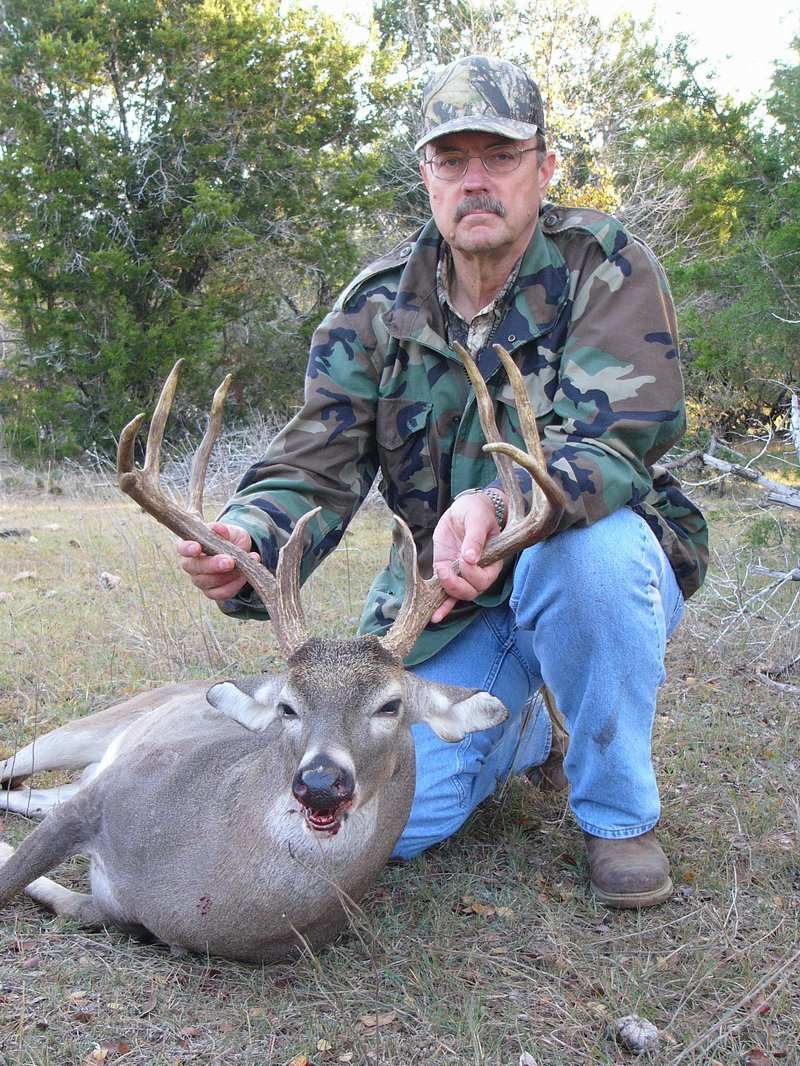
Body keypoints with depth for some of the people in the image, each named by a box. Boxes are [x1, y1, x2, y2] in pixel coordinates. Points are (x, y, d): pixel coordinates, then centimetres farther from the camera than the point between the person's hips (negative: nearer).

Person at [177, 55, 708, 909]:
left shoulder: (606, 269, -14)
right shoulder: (377, 306, -4)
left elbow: (613, 437, -28)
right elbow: (314, 467, -11)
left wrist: (500, 506, -50)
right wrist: (247, 542, -35)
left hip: (603, 574, -2)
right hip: (446, 601, 3)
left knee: (591, 545, -39)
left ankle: (619, 813, -12)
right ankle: (522, 728, 24)